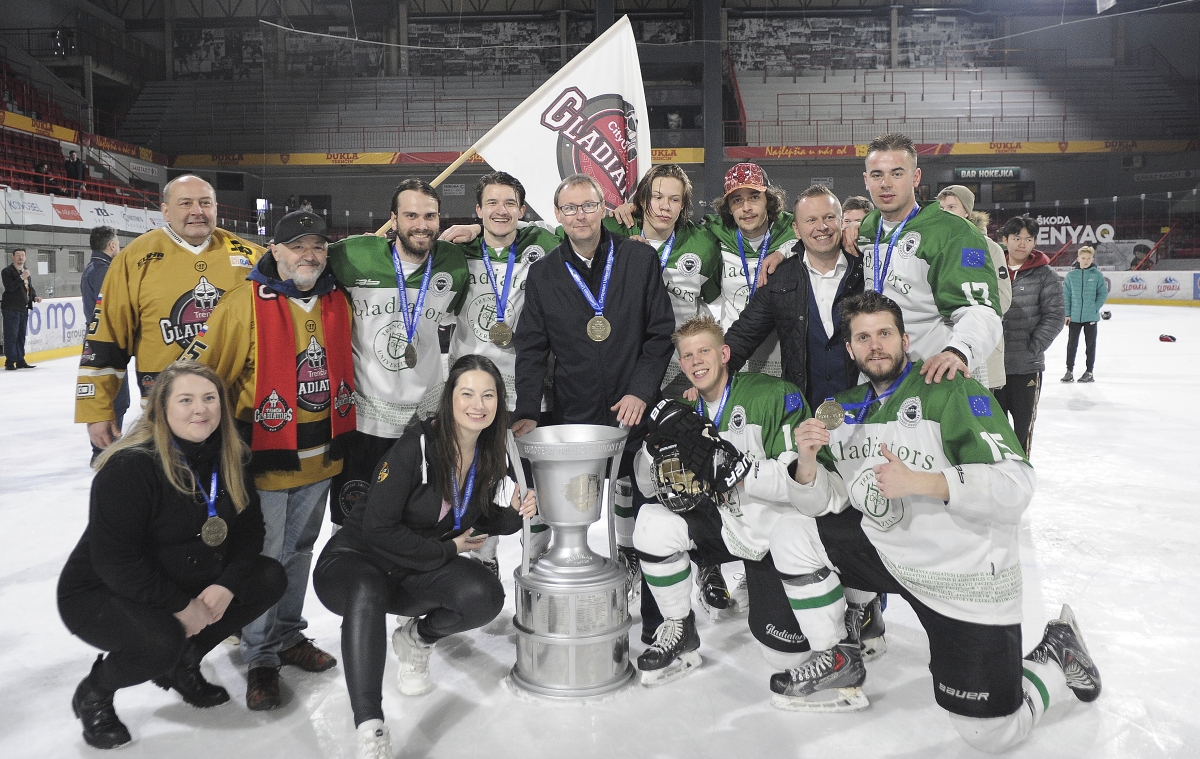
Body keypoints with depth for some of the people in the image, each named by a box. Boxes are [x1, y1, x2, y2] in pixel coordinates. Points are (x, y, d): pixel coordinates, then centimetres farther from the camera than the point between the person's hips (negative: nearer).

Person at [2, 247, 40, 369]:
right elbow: (9, 287, -16)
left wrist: (35, 297, 4)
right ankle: (10, 361, -5)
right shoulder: (7, 271, -5)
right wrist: (21, 278, -22)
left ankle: (20, 360, 16)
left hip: (24, 308, 7)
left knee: (21, 335, 11)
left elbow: (30, 288, 23)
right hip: (11, 309, -7)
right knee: (11, 335, -8)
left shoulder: (26, 272, 18)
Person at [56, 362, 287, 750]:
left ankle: (181, 665, 10)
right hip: (100, 593, -7)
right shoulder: (129, 466, -25)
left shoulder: (228, 458, -4)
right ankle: (92, 693, 2)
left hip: (186, 583, 7)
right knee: (161, 642, -35)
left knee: (269, 578, -9)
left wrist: (227, 585, -18)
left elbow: (250, 528, -2)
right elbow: (115, 561, -27)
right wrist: (182, 606, -23)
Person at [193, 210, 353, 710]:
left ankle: (289, 637, 38)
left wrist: (344, 437, 19)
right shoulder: (245, 303, -14)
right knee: (264, 558, 3)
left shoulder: (338, 303, 4)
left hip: (320, 458, 5)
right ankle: (260, 659, 21)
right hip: (265, 456, -5)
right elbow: (205, 374, -10)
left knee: (298, 552, 20)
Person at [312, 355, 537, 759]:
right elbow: (378, 531, -22)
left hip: (418, 573, 5)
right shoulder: (416, 447, -23)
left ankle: (417, 639, 9)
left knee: (486, 595, -22)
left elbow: (477, 517, 12)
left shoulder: (493, 457, -3)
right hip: (354, 560, -5)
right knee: (367, 593, -40)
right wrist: (447, 550, -16)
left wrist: (516, 514, -10)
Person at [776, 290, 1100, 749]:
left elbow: (1016, 486, -23)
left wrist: (920, 482, -33)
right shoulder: (845, 409, 4)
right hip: (887, 553, 6)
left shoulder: (951, 390, -16)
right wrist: (808, 463, -18)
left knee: (991, 733, -5)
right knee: (791, 535, -6)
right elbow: (829, 499, 3)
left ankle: (1056, 656, 25)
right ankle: (837, 660, 12)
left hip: (966, 576, -6)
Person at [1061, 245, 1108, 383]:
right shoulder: (1071, 275, -2)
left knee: (1090, 343, 10)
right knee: (1072, 343, 8)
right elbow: (1066, 295, 1)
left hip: (1091, 317, -1)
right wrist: (1067, 313, -3)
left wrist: (1095, 308, -10)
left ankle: (1089, 371, 19)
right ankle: (1069, 370, 18)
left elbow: (1103, 293, 0)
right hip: (1074, 316, 1)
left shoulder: (1097, 275, -5)